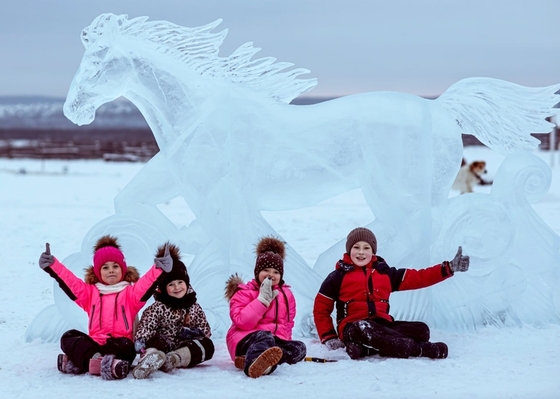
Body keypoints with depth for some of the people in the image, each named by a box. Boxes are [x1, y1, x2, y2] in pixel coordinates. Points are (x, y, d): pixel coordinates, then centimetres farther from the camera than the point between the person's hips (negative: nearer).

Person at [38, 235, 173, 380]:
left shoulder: (130, 292, 11)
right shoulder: (90, 292, 19)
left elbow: (145, 285, -9)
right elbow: (70, 282, 6)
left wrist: (159, 269, -30)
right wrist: (51, 265, -9)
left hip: (119, 344, -3)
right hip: (95, 344, 3)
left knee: (126, 346, -36)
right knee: (69, 337, -19)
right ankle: (98, 361, -43)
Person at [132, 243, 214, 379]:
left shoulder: (194, 307, 16)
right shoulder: (158, 307, 4)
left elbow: (206, 329, 15)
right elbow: (145, 326, -10)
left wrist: (195, 332, -9)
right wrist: (140, 340, -33)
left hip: (187, 347, 4)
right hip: (164, 344, -3)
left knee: (207, 345, -24)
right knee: (157, 341, -36)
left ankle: (174, 359, -47)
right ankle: (152, 357, -75)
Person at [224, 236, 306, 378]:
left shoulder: (286, 295, 17)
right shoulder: (244, 293, 3)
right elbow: (242, 322, -13)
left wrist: (282, 340, -2)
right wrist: (262, 299, -15)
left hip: (276, 341, 5)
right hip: (244, 342, -5)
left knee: (299, 348, -25)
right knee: (265, 337, -39)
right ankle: (254, 364, -77)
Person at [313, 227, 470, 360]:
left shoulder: (385, 273, 16)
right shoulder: (338, 277, 6)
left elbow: (418, 278, 15)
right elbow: (321, 309, 9)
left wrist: (449, 268, 6)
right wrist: (329, 338, -2)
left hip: (382, 324, 5)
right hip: (353, 327, -4)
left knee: (421, 330, -19)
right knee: (363, 328, -41)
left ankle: (368, 349, -36)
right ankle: (420, 349, -42)